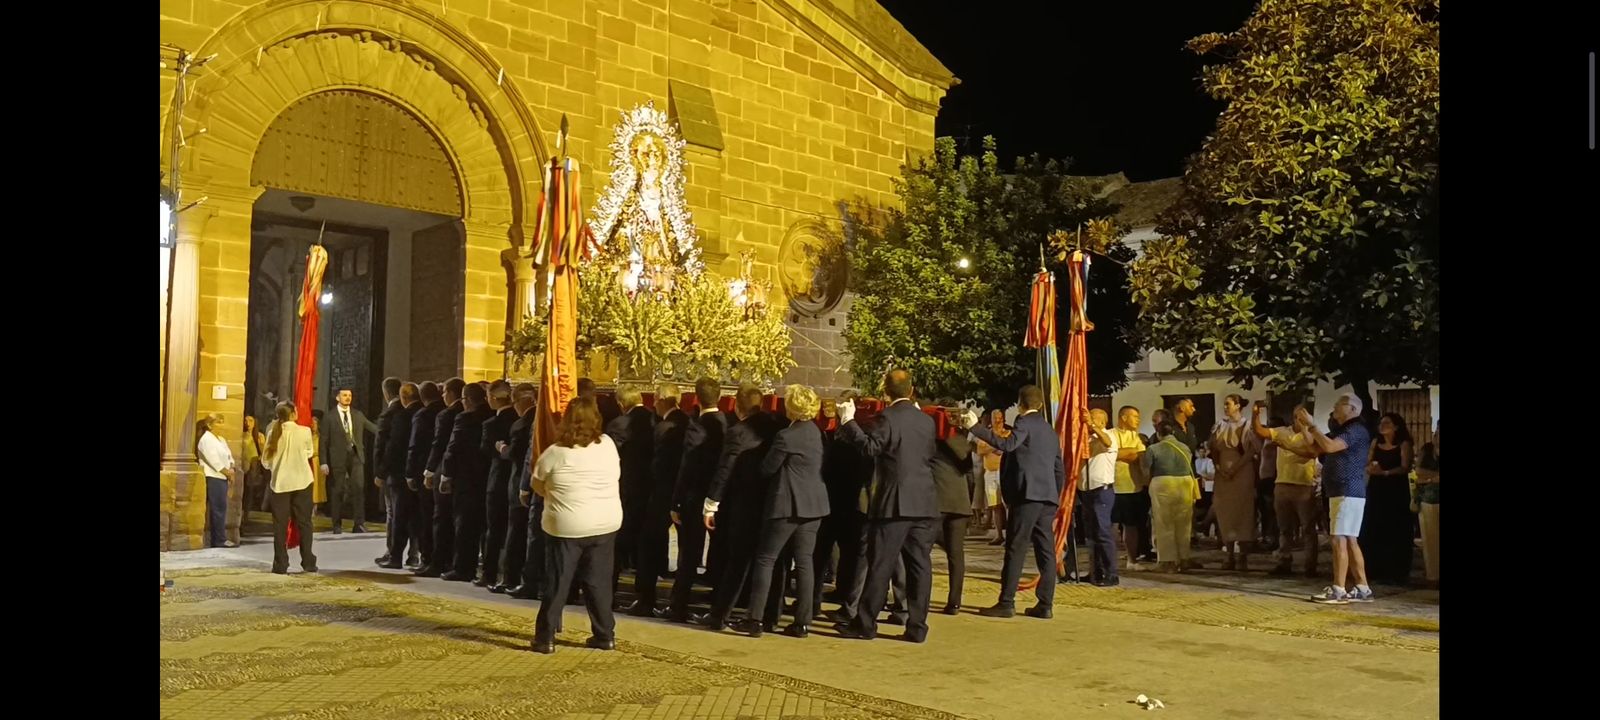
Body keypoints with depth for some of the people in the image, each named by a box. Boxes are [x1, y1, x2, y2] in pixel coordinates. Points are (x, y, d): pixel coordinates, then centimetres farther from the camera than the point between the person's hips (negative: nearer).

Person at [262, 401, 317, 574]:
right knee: (303, 522, 8)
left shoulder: (273, 433, -3)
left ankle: (280, 564, 4)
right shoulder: (305, 431, -6)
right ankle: (308, 562, 6)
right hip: (302, 482, -1)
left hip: (280, 483, 1)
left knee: (280, 524, 6)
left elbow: (266, 461, 1)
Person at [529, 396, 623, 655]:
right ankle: (605, 635, 15)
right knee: (599, 581, 11)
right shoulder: (608, 444, -3)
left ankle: (545, 637, 9)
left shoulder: (555, 453, -12)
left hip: (567, 526, -3)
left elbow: (538, 485, 2)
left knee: (557, 582, 6)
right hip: (606, 524, 3)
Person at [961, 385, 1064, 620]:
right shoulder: (1050, 430, 21)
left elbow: (1007, 444, -24)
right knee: (1046, 551, 6)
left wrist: (975, 428, -23)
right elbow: (1060, 470, 22)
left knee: (1015, 549, -6)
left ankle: (1006, 603, -6)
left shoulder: (1025, 422, -4)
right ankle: (1045, 605, 5)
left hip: (1028, 494, -8)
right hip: (1048, 497, 8)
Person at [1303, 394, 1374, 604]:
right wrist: (1303, 425, 7)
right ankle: (1363, 589, 14)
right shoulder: (1339, 431, 19)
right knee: (1349, 540, 10)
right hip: (1341, 492, 10)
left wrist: (1311, 424, -17)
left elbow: (1329, 446, -25)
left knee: (1340, 540, -11)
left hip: (1348, 493, -10)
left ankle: (1338, 590, -10)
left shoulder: (1356, 430, -12)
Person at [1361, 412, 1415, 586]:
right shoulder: (1375, 442, 13)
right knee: (1373, 531, 3)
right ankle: (1377, 571, 10)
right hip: (1376, 490, 5)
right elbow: (1367, 465, 12)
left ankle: (1397, 573, 1)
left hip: (1396, 492, -5)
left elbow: (1405, 467, -12)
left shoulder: (1403, 444, -2)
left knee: (1395, 532, -3)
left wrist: (1385, 472, -25)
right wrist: (1370, 468, -11)